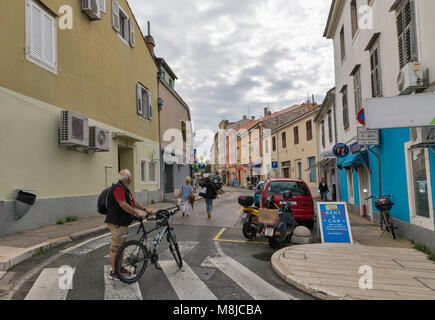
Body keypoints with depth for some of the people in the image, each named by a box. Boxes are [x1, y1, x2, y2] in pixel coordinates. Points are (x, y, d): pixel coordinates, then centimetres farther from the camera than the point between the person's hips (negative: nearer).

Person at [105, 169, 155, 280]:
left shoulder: (125, 188, 13)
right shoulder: (118, 188, -20)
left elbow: (133, 201, 20)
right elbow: (123, 205, -26)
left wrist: (145, 209, 16)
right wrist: (138, 213, -22)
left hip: (123, 222, 11)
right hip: (116, 223, -11)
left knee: (122, 246, 18)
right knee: (115, 247, -2)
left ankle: (120, 268, 30)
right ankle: (113, 272, 7)